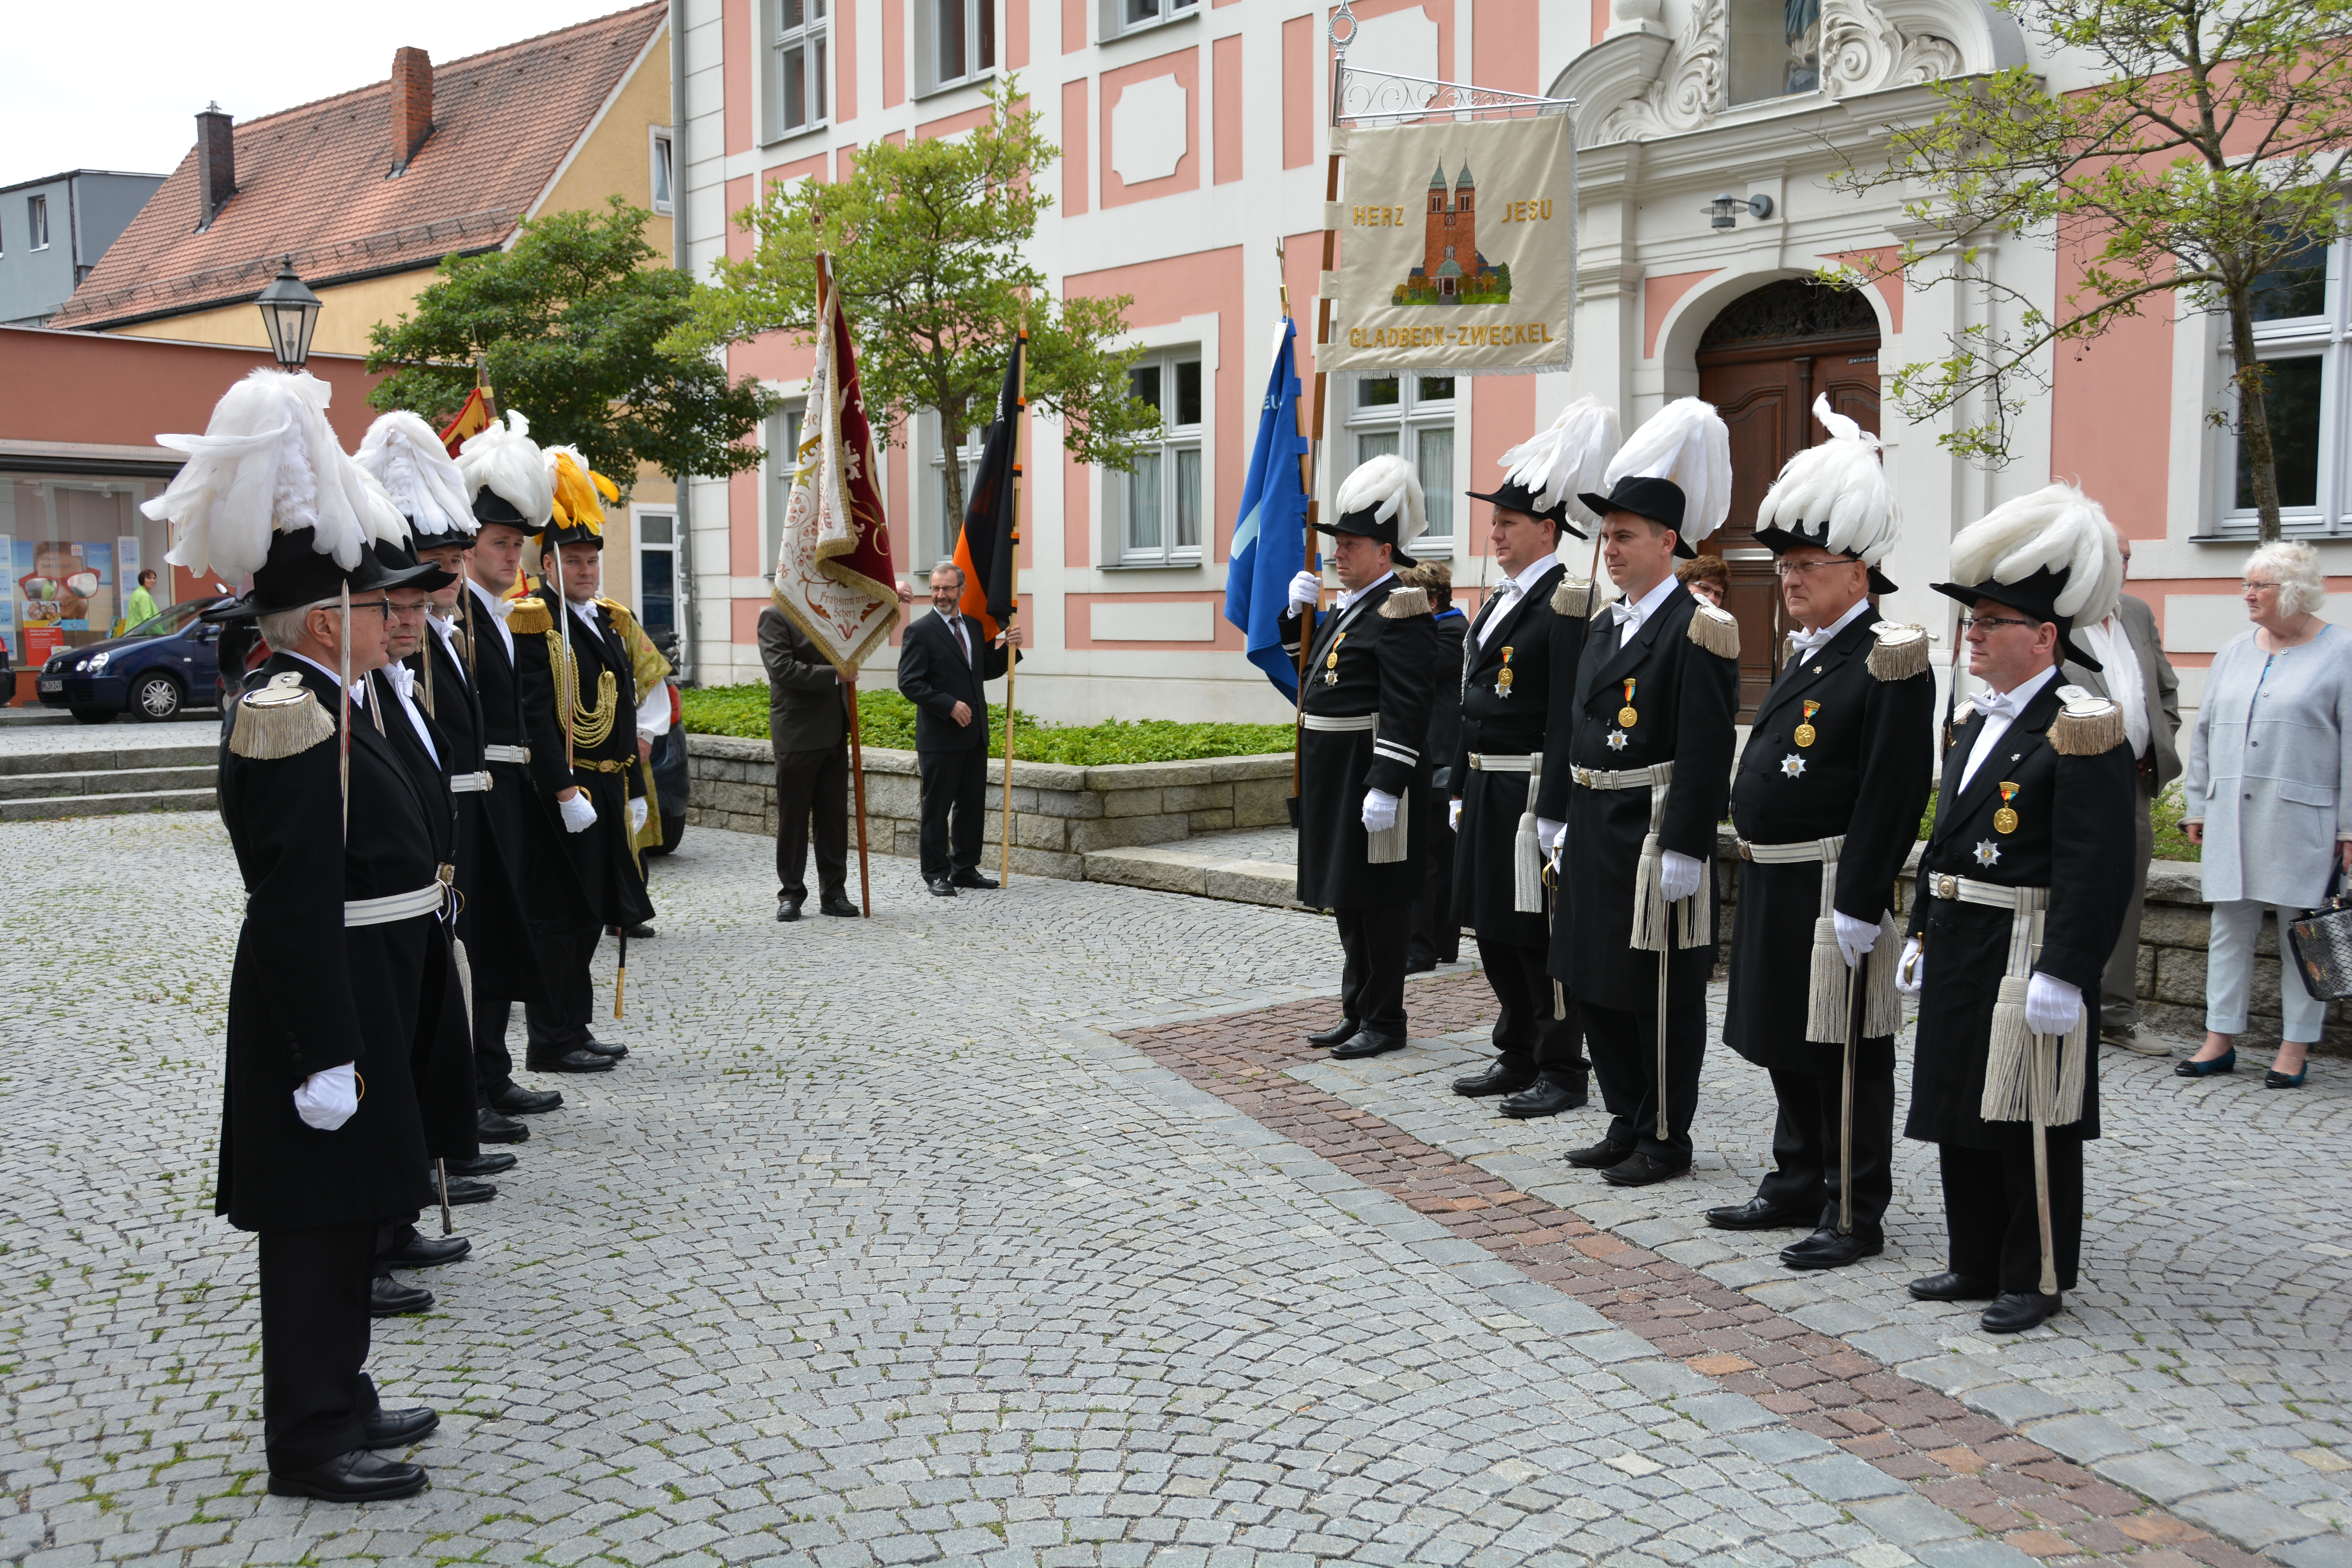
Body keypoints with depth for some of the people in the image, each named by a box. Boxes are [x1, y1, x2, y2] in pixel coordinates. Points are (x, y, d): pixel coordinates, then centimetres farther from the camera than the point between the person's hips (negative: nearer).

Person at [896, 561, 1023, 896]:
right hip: (940, 737, -7)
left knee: (973, 805, 11)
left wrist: (1008, 648, 4)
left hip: (975, 734, 7)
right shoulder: (920, 632, -8)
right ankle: (936, 874, 9)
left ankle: (965, 869, 21)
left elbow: (986, 671, 21)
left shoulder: (974, 627, 13)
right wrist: (949, 705, -20)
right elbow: (909, 683, -13)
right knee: (937, 807, 1)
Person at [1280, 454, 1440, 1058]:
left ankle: (1385, 1021, 9)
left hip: (1370, 775, -10)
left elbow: (1406, 712, -21)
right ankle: (1357, 1011, 26)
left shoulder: (1399, 614, -15)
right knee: (1346, 895, 15)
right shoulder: (1348, 607, 14)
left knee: (1379, 897, -1)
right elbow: (1300, 666, 25)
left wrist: (1385, 788, -26)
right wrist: (1296, 611, 9)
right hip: (1334, 776, 10)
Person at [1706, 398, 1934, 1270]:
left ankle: (1856, 1216, 12)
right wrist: (1759, 873, 18)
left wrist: (1858, 907, -22)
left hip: (1832, 891, -9)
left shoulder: (1887, 662, -15)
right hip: (1774, 887, 9)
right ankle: (1797, 1189, 32)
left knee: (1845, 1058, 1)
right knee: (1787, 1046, 18)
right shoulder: (1810, 653, 14)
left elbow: (1891, 799, -20)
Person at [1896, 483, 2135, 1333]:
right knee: (1960, 1112, 15)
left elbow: (2094, 869, -19)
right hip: (1960, 952, 9)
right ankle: (1976, 1264, 28)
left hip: (2026, 957, -9)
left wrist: (2062, 974, -22)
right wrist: (1922, 936, 16)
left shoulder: (2080, 731, -14)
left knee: (2030, 1124, 2)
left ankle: (2038, 1280, 15)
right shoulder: (1976, 721, 13)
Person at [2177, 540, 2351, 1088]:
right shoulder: (2234, 652, 12)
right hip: (2231, 814, 4)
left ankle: (2296, 1048, 9)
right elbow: (2204, 731, 16)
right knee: (2229, 926, 5)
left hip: (2300, 817, -4)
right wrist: (2196, 805, 13)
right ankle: (2220, 1039, 11)